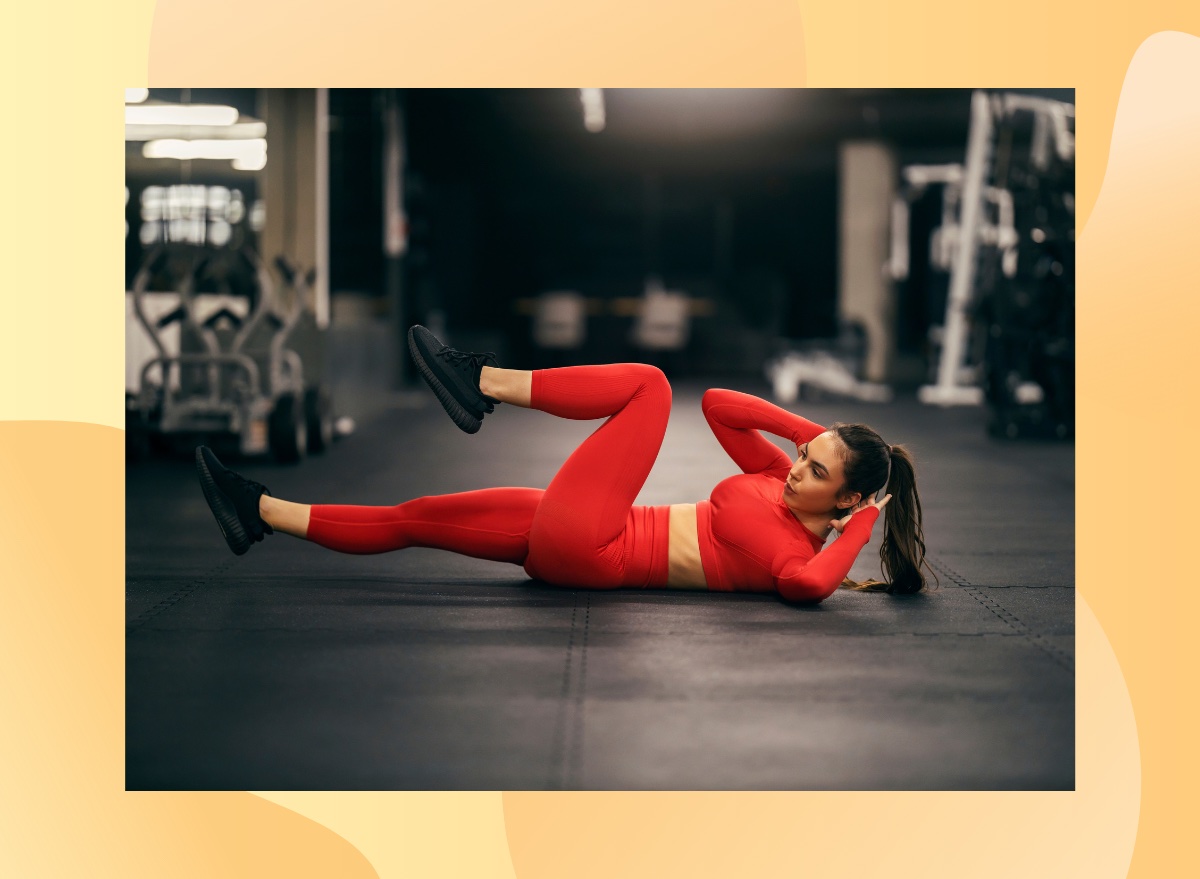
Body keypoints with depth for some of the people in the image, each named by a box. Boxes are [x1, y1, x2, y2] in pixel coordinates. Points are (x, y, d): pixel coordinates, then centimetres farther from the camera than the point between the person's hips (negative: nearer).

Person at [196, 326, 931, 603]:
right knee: (413, 519, 10)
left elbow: (809, 583, -40)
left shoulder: (798, 549, -15)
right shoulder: (783, 482, 9)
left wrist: (861, 523, -25)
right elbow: (719, 404, 10)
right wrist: (815, 431, 4)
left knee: (650, 382, -13)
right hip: (574, 540, 9)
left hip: (584, 549, -9)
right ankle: (263, 515, 18)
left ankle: (482, 384, -9)